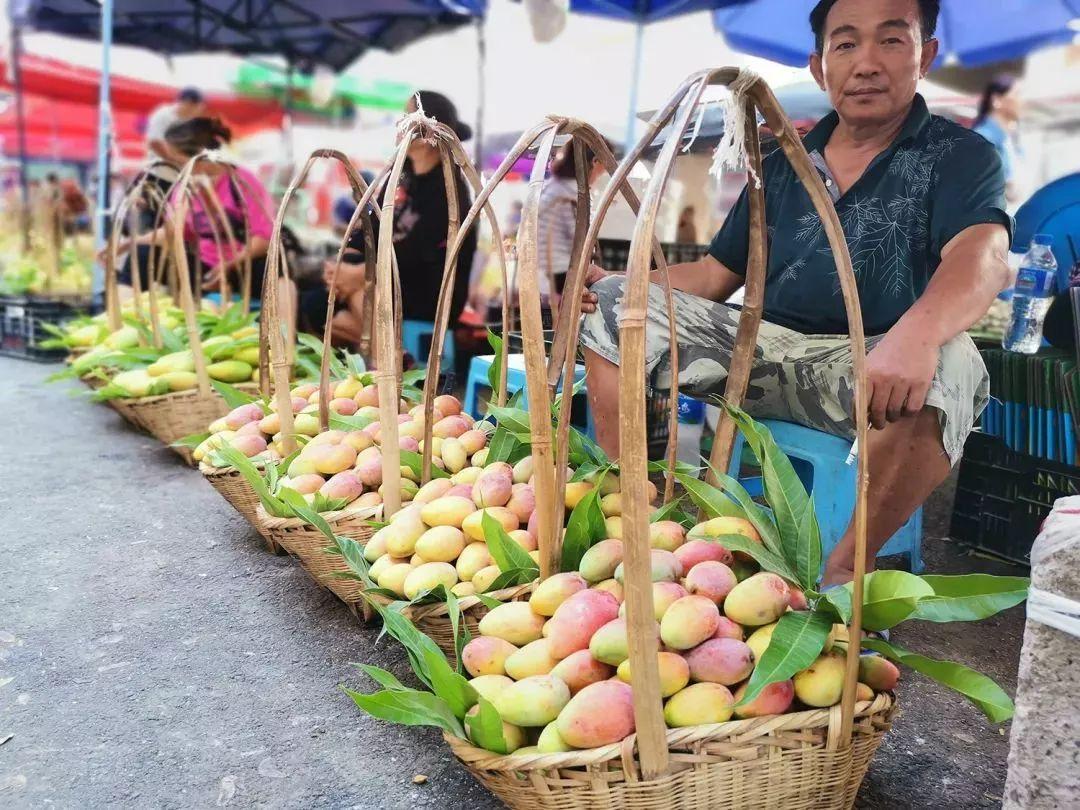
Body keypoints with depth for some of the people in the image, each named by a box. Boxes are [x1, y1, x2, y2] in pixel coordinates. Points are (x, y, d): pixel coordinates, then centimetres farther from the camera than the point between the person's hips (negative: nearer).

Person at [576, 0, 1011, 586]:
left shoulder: (958, 157, 0)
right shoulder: (784, 166, 14)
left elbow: (983, 256, -21)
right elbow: (715, 275, 16)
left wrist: (915, 333, -44)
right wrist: (615, 286, -2)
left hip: (870, 363, -4)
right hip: (766, 348, 4)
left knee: (948, 363, -39)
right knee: (611, 304, -7)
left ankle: (843, 569, -20)